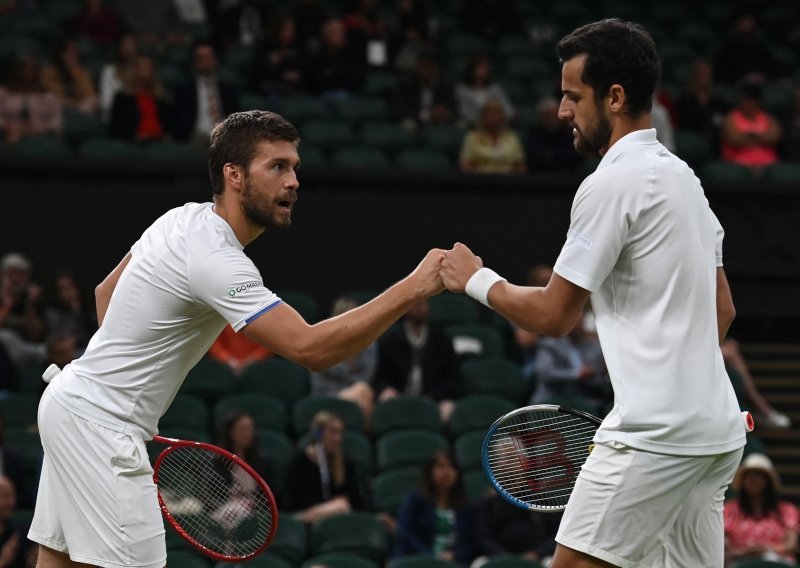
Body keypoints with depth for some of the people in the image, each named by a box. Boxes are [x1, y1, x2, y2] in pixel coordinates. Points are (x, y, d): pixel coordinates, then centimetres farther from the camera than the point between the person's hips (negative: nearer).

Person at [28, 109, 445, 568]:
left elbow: (106, 291, 20)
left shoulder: (184, 218, 6)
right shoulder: (217, 261, -25)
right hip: (100, 422, -10)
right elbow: (311, 349, -32)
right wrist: (414, 288, -33)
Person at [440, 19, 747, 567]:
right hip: (717, 431, 9)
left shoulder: (613, 184, -12)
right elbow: (722, 309, 22)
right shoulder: (682, 176, 16)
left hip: (654, 434, -9)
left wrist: (477, 280, 6)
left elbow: (553, 315, -9)